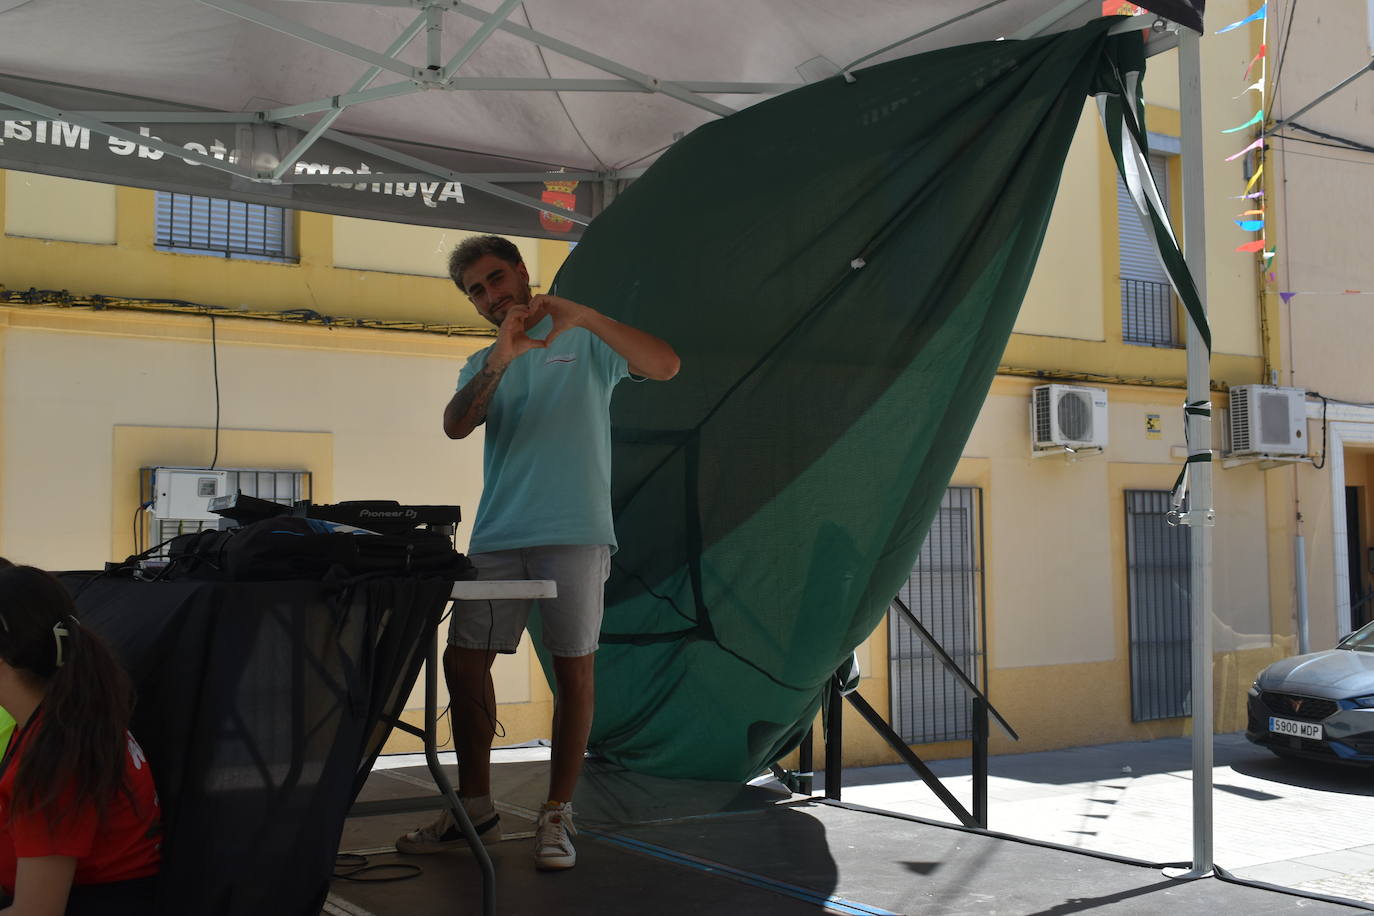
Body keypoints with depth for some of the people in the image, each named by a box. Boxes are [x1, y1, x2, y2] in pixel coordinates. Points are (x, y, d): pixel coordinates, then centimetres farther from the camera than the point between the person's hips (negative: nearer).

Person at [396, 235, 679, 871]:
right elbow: (456, 425, 0)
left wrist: (585, 315, -18)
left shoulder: (584, 341, 9)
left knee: (574, 669, -3)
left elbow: (665, 366, -8)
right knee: (463, 662, 2)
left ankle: (557, 816, 6)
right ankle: (475, 808, 15)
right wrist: (503, 356, -15)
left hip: (575, 533, -4)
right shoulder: (483, 364, 21)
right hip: (495, 537, 5)